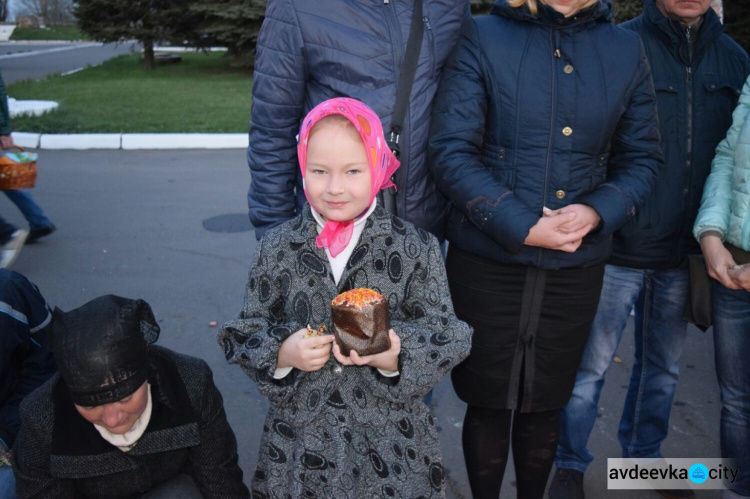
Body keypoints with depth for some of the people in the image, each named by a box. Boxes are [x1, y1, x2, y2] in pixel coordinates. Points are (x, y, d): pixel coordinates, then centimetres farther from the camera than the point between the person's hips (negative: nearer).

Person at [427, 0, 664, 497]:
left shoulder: (627, 51, 4)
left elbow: (643, 158, 8)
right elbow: (450, 149, -12)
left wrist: (598, 212, -12)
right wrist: (522, 228, -18)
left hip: (576, 267, 3)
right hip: (487, 262, -2)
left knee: (543, 405, 18)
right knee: (489, 403, 12)